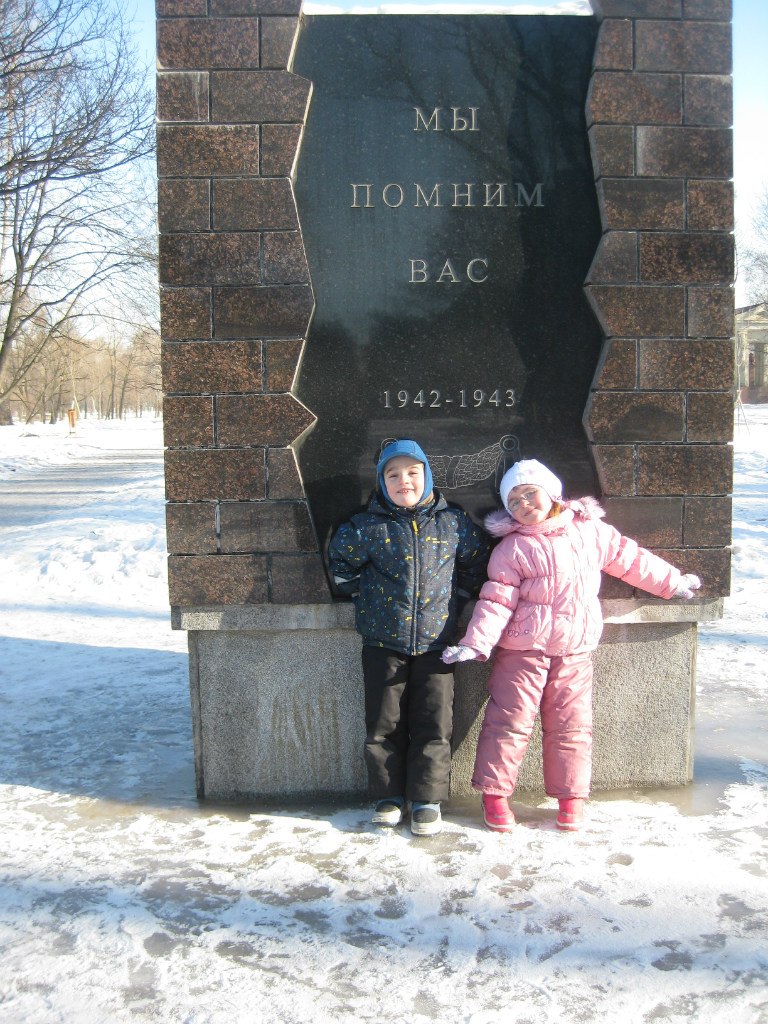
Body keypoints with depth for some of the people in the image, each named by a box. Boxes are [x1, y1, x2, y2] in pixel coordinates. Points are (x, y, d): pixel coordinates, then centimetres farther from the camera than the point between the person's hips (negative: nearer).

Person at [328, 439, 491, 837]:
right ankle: (388, 796, 21)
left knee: (434, 724, 3)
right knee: (384, 724, 6)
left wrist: (456, 597, 6)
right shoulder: (369, 526, -5)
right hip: (382, 642, 0)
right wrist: (365, 595, 5)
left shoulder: (453, 522, -2)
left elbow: (478, 561, 14)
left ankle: (427, 799, 16)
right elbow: (340, 560, 11)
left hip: (435, 642, 0)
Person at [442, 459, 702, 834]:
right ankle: (494, 793, 13)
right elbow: (498, 599, -7)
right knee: (510, 721, -1)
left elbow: (630, 558, 16)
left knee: (572, 726, 9)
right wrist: (476, 643, -17)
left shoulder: (590, 530, 5)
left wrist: (673, 582, 22)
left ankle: (571, 797, 23)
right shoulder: (512, 548, -4)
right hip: (522, 651, -2)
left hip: (575, 652, 3)